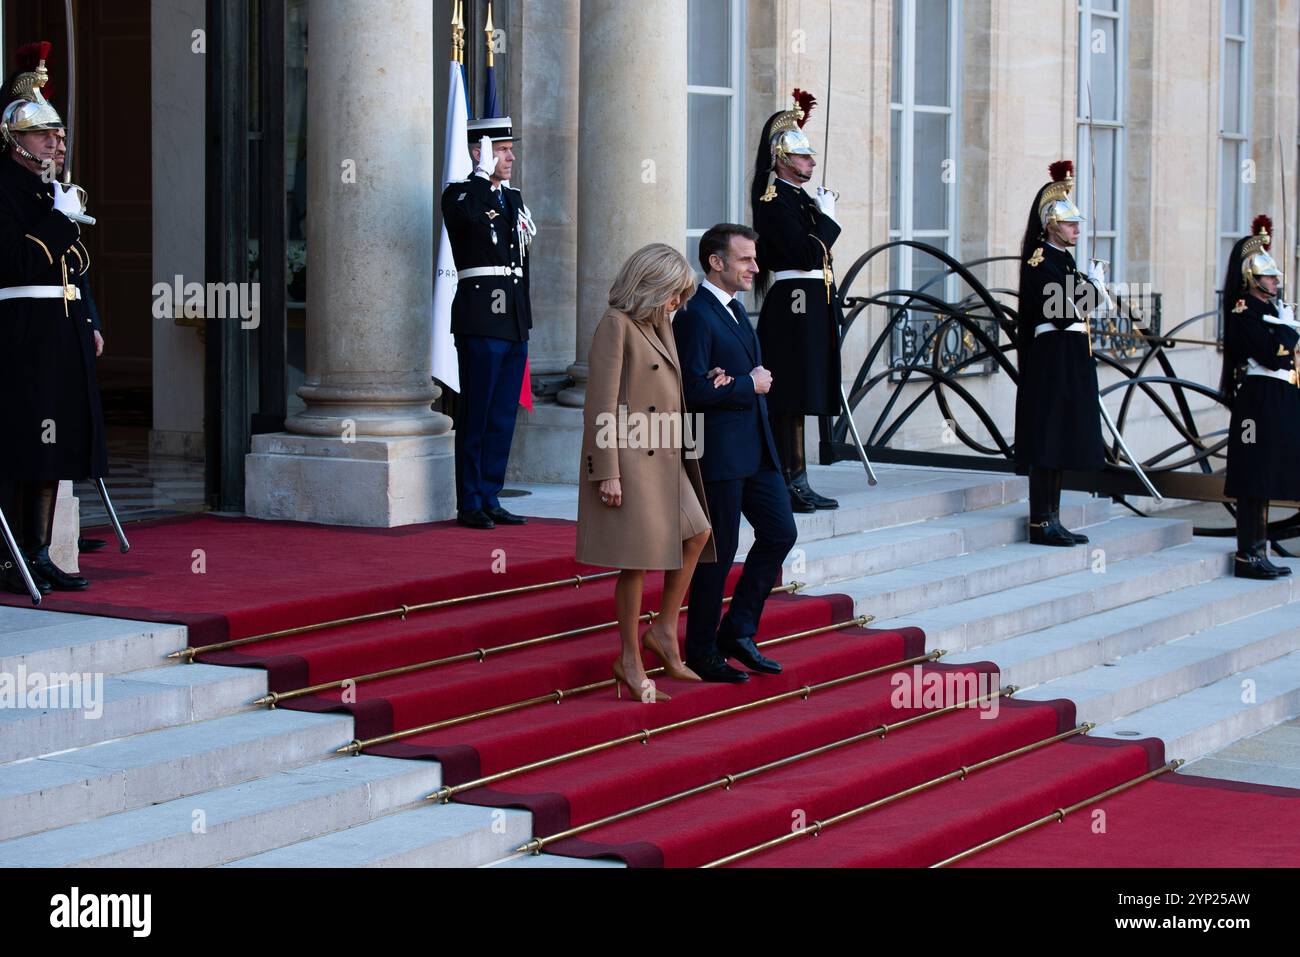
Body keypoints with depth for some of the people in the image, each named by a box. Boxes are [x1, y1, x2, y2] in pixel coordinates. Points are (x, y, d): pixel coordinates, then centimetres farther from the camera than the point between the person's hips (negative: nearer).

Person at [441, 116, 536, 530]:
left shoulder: (514, 198, 19)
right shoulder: (459, 194, -3)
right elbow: (468, 213, -30)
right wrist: (484, 173, -18)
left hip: (515, 324, 7)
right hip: (480, 322, -7)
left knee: (503, 416, 9)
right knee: (476, 415, -5)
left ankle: (490, 499, 15)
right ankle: (470, 504, 1)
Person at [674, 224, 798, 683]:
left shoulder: (736, 310, 15)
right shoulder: (695, 315, -14)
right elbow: (693, 390, -22)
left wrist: (734, 383, -9)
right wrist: (749, 385, -12)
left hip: (756, 451, 9)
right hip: (719, 454, -9)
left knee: (779, 533, 9)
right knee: (718, 552, -1)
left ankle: (737, 631, 19)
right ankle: (701, 653, 12)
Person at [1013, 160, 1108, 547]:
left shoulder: (1065, 260, 17)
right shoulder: (1040, 262, -12)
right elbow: (1061, 313, -20)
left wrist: (1092, 287, 1)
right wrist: (1093, 288, -11)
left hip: (1071, 361, 10)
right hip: (1051, 359, -10)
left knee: (1060, 442, 11)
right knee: (1046, 441, -7)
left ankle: (1051, 520, 15)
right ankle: (1041, 522, -5)